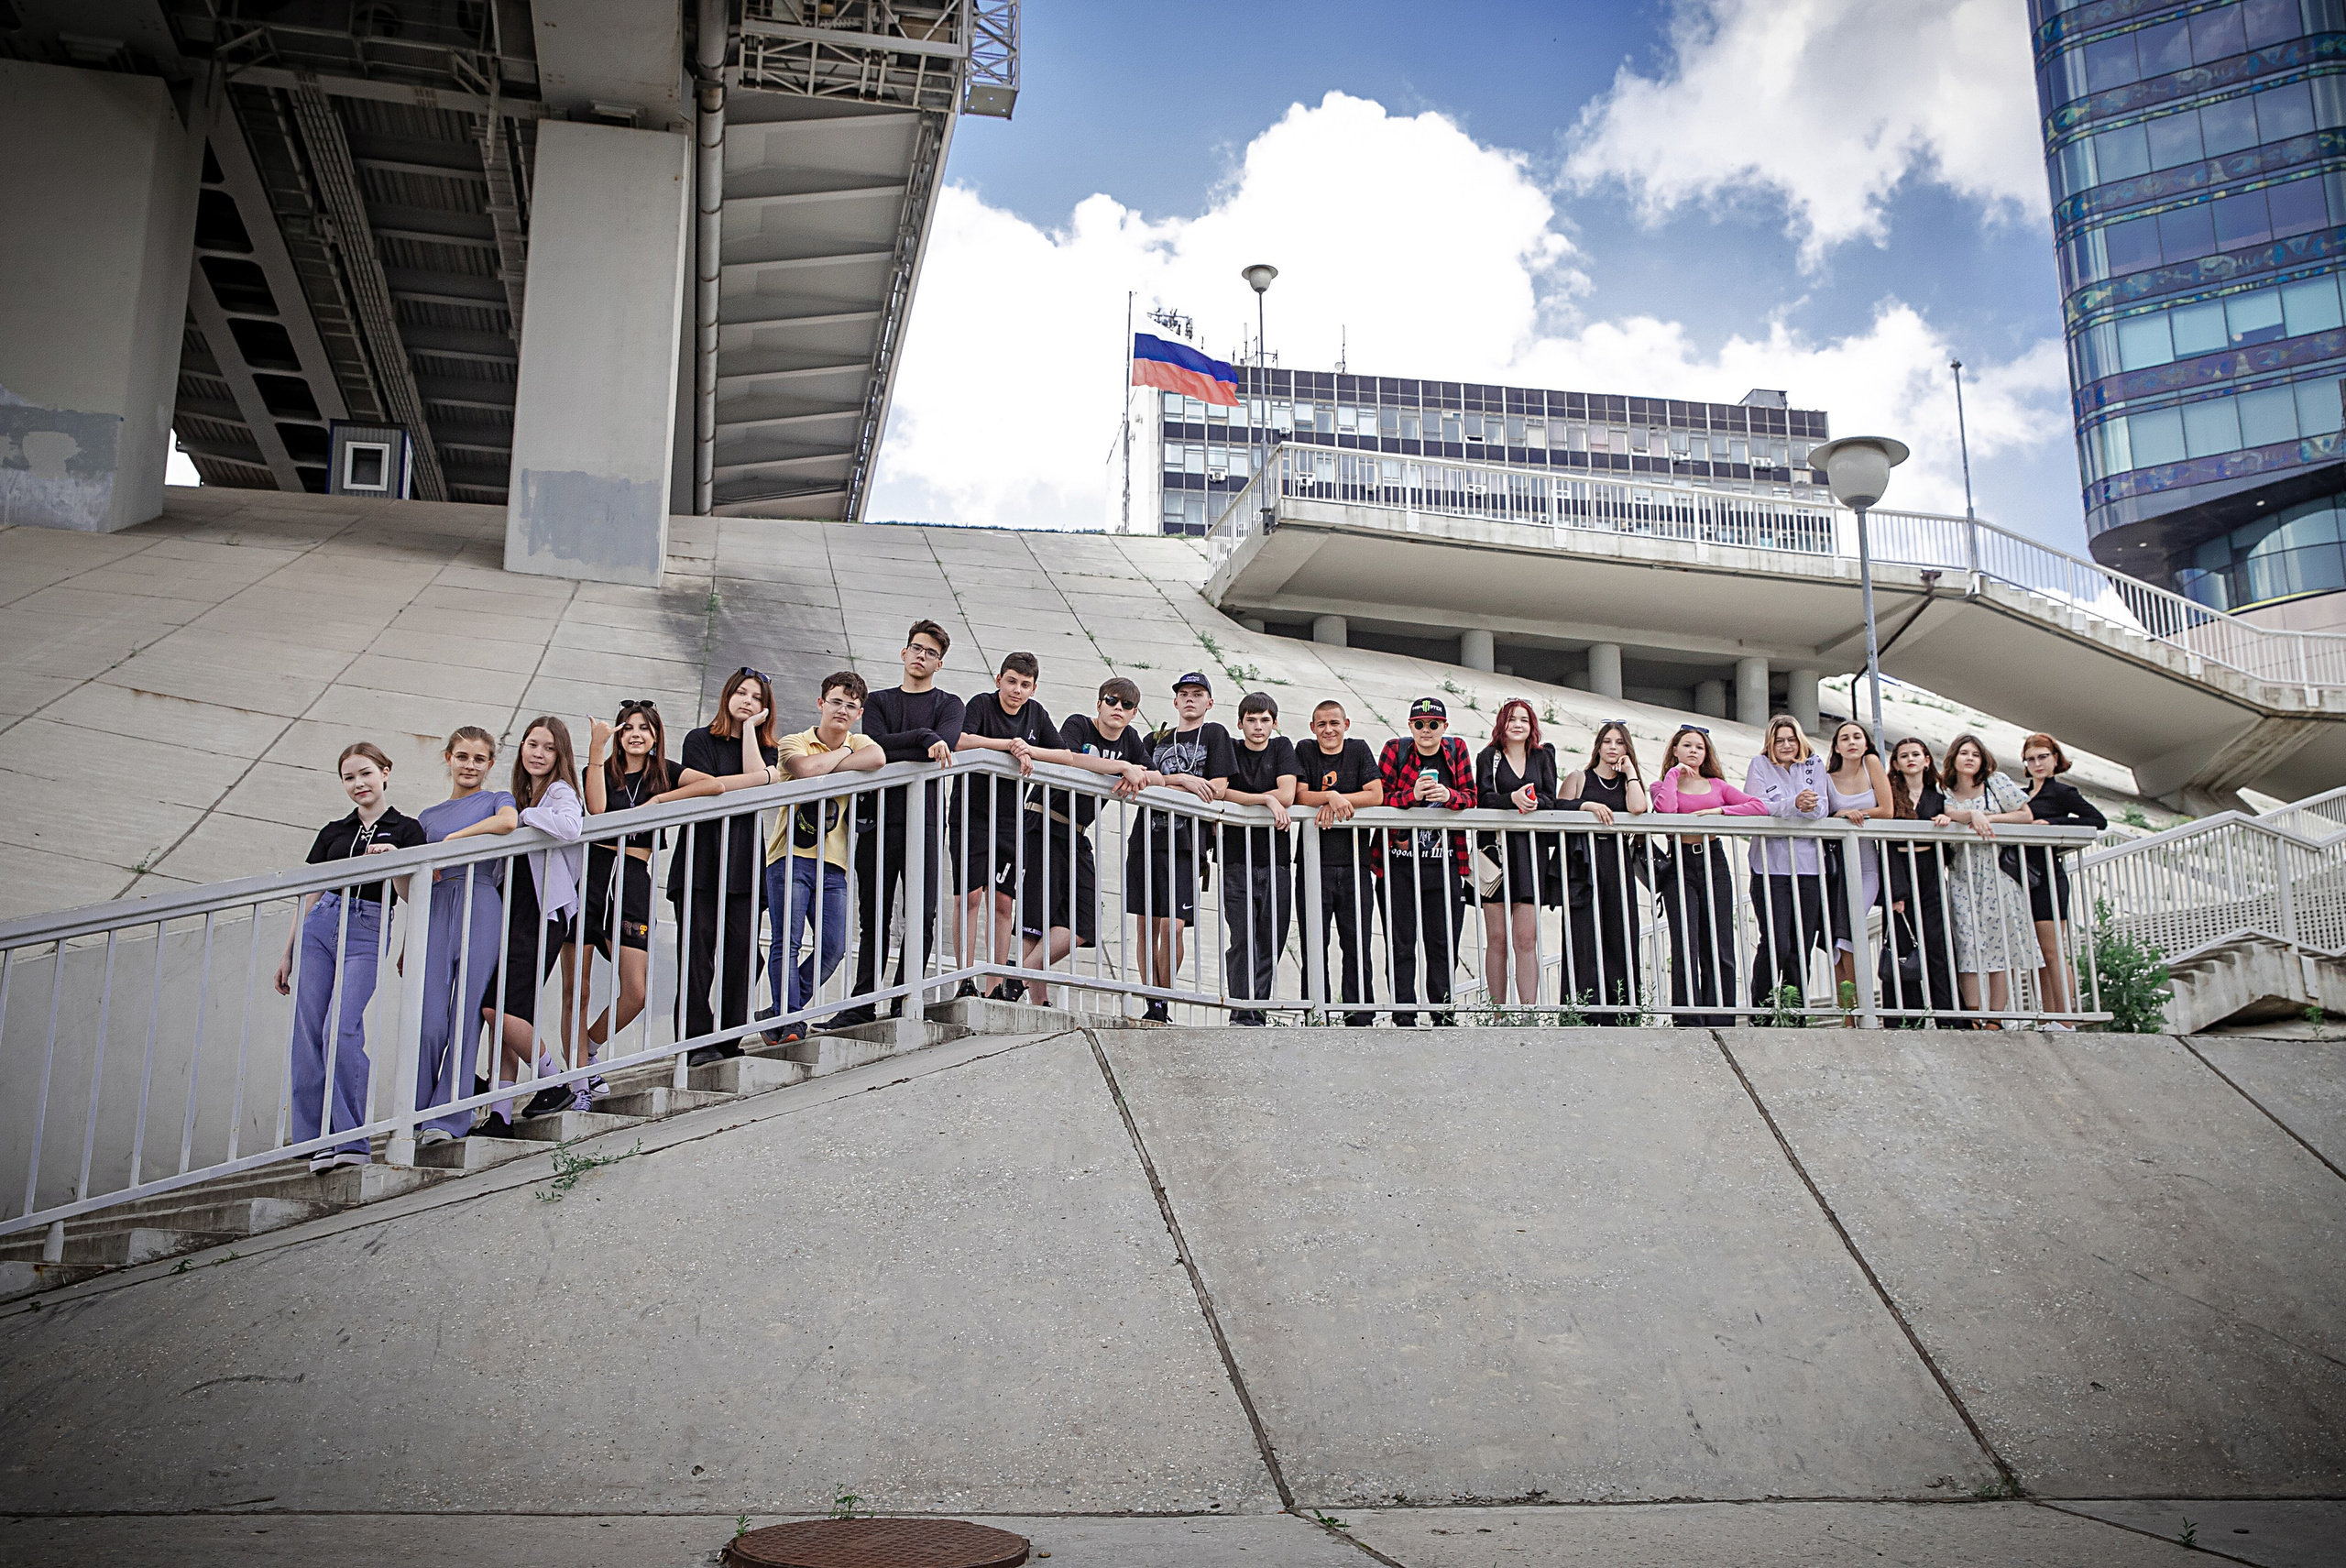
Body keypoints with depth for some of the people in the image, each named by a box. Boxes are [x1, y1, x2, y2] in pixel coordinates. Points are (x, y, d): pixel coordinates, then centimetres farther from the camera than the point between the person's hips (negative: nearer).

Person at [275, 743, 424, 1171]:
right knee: (308, 1035, -2)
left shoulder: (406, 830, 4)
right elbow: (310, 897, 19)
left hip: (368, 933, -5)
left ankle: (352, 1139, -10)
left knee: (341, 1032, -17)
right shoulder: (332, 832, 16)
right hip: (320, 927, 5)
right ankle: (318, 1139, 4)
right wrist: (287, 953, 16)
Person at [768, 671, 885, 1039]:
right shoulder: (794, 743, 4)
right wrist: (843, 753, -4)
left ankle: (781, 1014, 10)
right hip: (790, 857, -3)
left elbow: (877, 758, -14)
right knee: (787, 943, -12)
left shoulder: (859, 743, 13)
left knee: (834, 947, -4)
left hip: (832, 864, 3)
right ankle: (789, 1020, -10)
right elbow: (806, 770, -21)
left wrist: (824, 768, -14)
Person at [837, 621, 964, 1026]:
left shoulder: (949, 705, 14)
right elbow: (877, 746, -2)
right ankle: (863, 1004, 6)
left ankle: (904, 1003, 0)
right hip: (878, 818, 1)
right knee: (874, 915, 2)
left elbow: (944, 746, -7)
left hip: (925, 819, -1)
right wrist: (923, 737, -11)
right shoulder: (878, 701, 18)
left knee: (922, 917, -5)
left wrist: (894, 752, -13)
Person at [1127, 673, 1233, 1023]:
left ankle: (1163, 1006, -2)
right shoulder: (1156, 739, 20)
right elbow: (1143, 777, 2)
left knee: (1172, 925, -12)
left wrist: (1162, 784, -3)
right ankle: (1151, 1007, 8)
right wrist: (1183, 779, -13)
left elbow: (1218, 790, -1)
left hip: (1185, 840, -4)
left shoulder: (1214, 734, 10)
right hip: (1147, 837, 4)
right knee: (1147, 925, 2)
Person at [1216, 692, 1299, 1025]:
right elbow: (1219, 793, -9)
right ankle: (1242, 1013, -8)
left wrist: (1240, 798, -3)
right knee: (1242, 938, -9)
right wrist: (1266, 799, -12)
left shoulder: (1282, 747, 10)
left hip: (1275, 859, 2)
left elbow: (1287, 796, -4)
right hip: (1237, 859, -2)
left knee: (1271, 941, 1)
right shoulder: (1230, 750, 7)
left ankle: (1258, 1012, 6)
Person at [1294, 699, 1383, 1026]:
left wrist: (1337, 800, -10)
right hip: (1315, 861, 0)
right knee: (1315, 945, 0)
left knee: (1358, 945, 0)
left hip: (1355, 862, 0)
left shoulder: (1359, 750, 9)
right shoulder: (1304, 752, 8)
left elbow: (1376, 795, -1)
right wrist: (1331, 796, -19)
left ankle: (1360, 1017, 5)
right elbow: (1300, 796, -3)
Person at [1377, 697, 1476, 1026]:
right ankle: (1404, 1017, 2)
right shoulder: (1395, 750, 0)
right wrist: (1413, 794, -24)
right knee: (1401, 943, -1)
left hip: (1444, 863, 2)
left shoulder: (1456, 750, 7)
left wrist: (1449, 796, -20)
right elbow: (1380, 799, -6)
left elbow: (1470, 798, 2)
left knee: (1443, 943, 3)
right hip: (1400, 863, -2)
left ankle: (1442, 1015, 9)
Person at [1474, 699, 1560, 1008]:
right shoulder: (1489, 757, 9)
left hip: (1531, 851, 1)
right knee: (1497, 939, -1)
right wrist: (1512, 799, -24)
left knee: (1526, 939, -6)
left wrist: (1534, 802, -15)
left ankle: (1529, 1010, -7)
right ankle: (1497, 1009, 4)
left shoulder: (1543, 756, 17)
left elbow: (1551, 800, 7)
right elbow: (1483, 797, -5)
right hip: (1497, 848, -1)